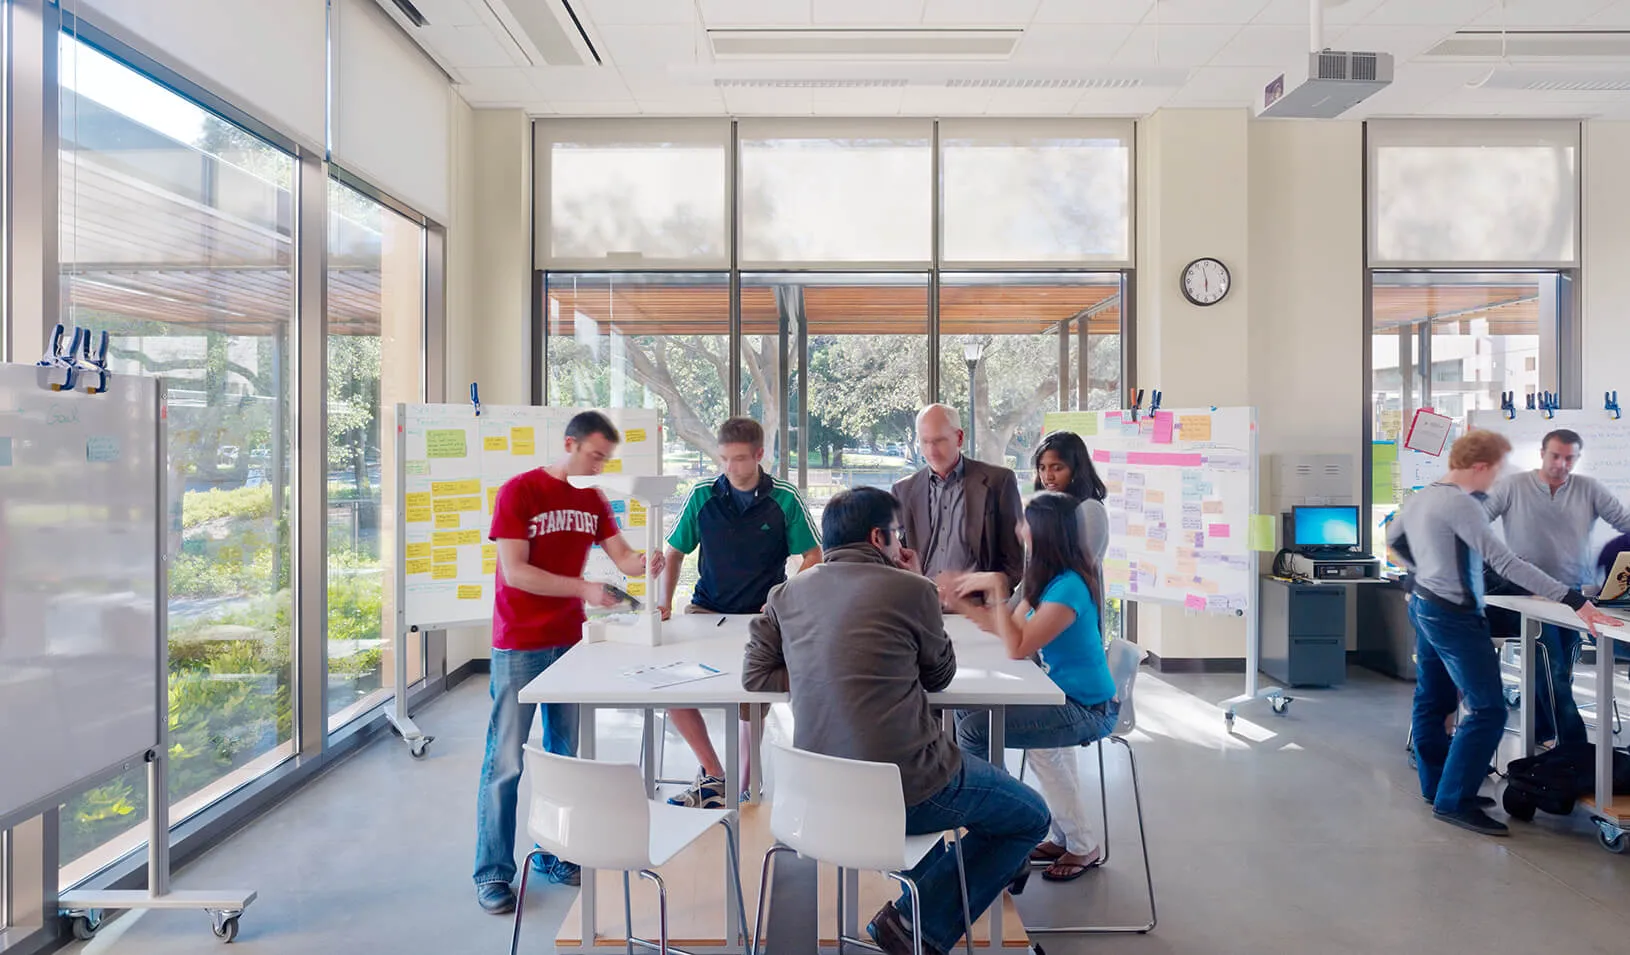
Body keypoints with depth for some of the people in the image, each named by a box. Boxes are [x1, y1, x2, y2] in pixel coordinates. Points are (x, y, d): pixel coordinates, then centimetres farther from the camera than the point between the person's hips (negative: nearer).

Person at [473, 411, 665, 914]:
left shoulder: (593, 500, 7)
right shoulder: (518, 491, -11)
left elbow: (622, 557, 2)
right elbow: (515, 572, -17)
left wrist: (644, 563, -21)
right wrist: (584, 588, -24)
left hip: (569, 642, 6)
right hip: (519, 646, -5)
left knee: (563, 755, 12)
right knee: (505, 762, 1)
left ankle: (554, 855, 26)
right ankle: (493, 872, 14)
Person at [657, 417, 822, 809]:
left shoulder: (784, 500, -4)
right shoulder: (702, 496, 1)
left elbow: (813, 557, 2)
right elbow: (674, 553, 10)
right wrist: (665, 603, -4)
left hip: (762, 616, -2)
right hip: (706, 610, 2)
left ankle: (744, 788, 6)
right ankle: (713, 773, 1)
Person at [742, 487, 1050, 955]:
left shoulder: (787, 593, 3)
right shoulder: (911, 589, -9)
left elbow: (754, 676, 7)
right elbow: (940, 675, 5)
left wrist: (823, 674, 7)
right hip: (907, 793, -6)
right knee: (1031, 815, 17)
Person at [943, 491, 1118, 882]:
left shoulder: (1068, 588, -22)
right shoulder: (1050, 579, 8)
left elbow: (1017, 647, -24)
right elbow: (1007, 627, 12)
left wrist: (997, 589, -21)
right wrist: (959, 602, 7)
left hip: (1088, 709, -10)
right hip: (1066, 696, 10)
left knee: (973, 730, -22)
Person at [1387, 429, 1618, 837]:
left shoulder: (1422, 496, 6)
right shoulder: (1460, 505, -22)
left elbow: (1392, 537, 22)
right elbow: (1505, 562, -27)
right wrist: (1575, 601, -28)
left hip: (1424, 605, 10)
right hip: (1454, 617, -10)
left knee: (1433, 701, 16)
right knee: (1488, 711, -4)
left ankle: (1436, 785, 26)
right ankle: (1453, 802, -1)